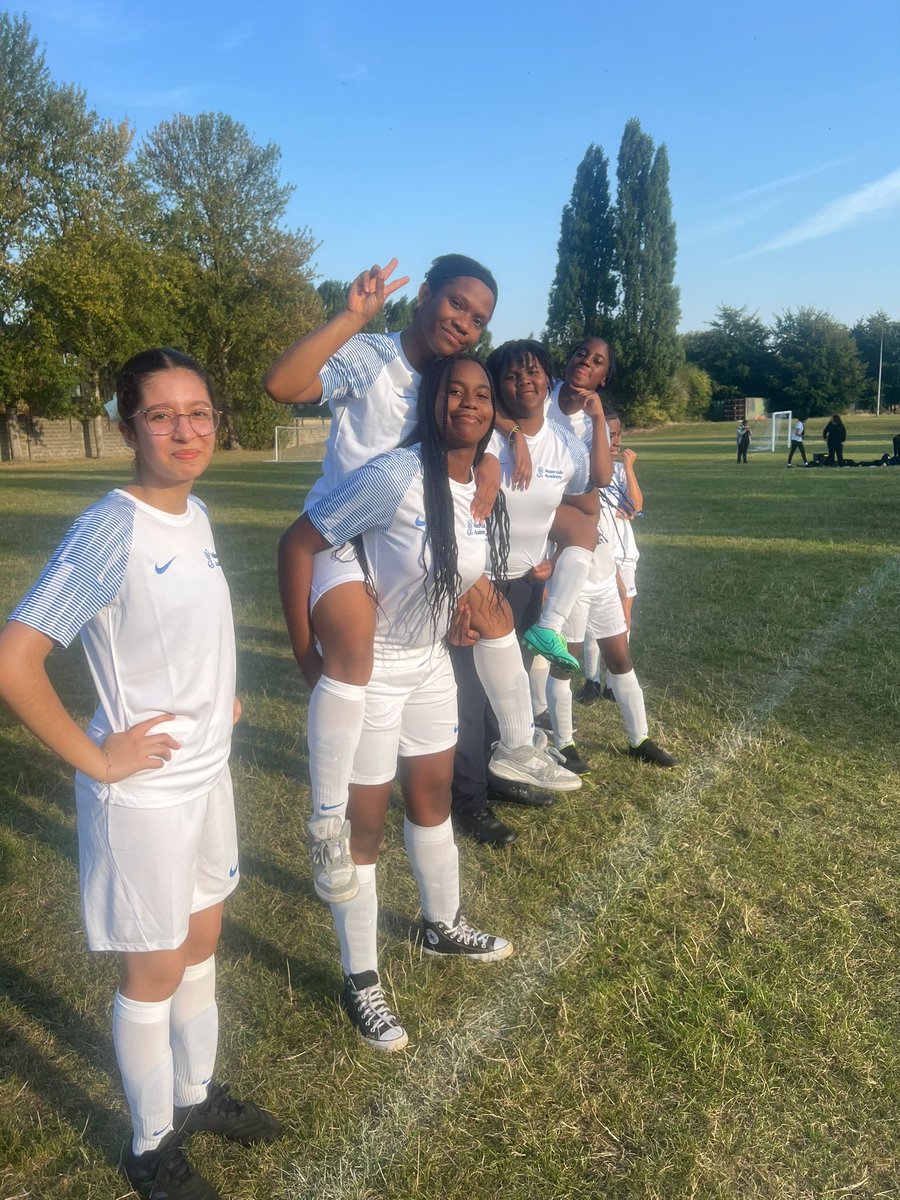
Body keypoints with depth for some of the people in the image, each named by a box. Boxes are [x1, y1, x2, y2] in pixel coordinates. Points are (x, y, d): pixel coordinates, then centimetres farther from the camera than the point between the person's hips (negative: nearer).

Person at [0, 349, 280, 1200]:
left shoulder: (194, 513, 1)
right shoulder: (111, 529, -23)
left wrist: (218, 695, 7)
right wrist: (95, 758, -20)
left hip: (208, 773, 7)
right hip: (144, 793, -7)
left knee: (201, 945, 22)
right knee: (155, 969, 11)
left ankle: (196, 1096, 46)